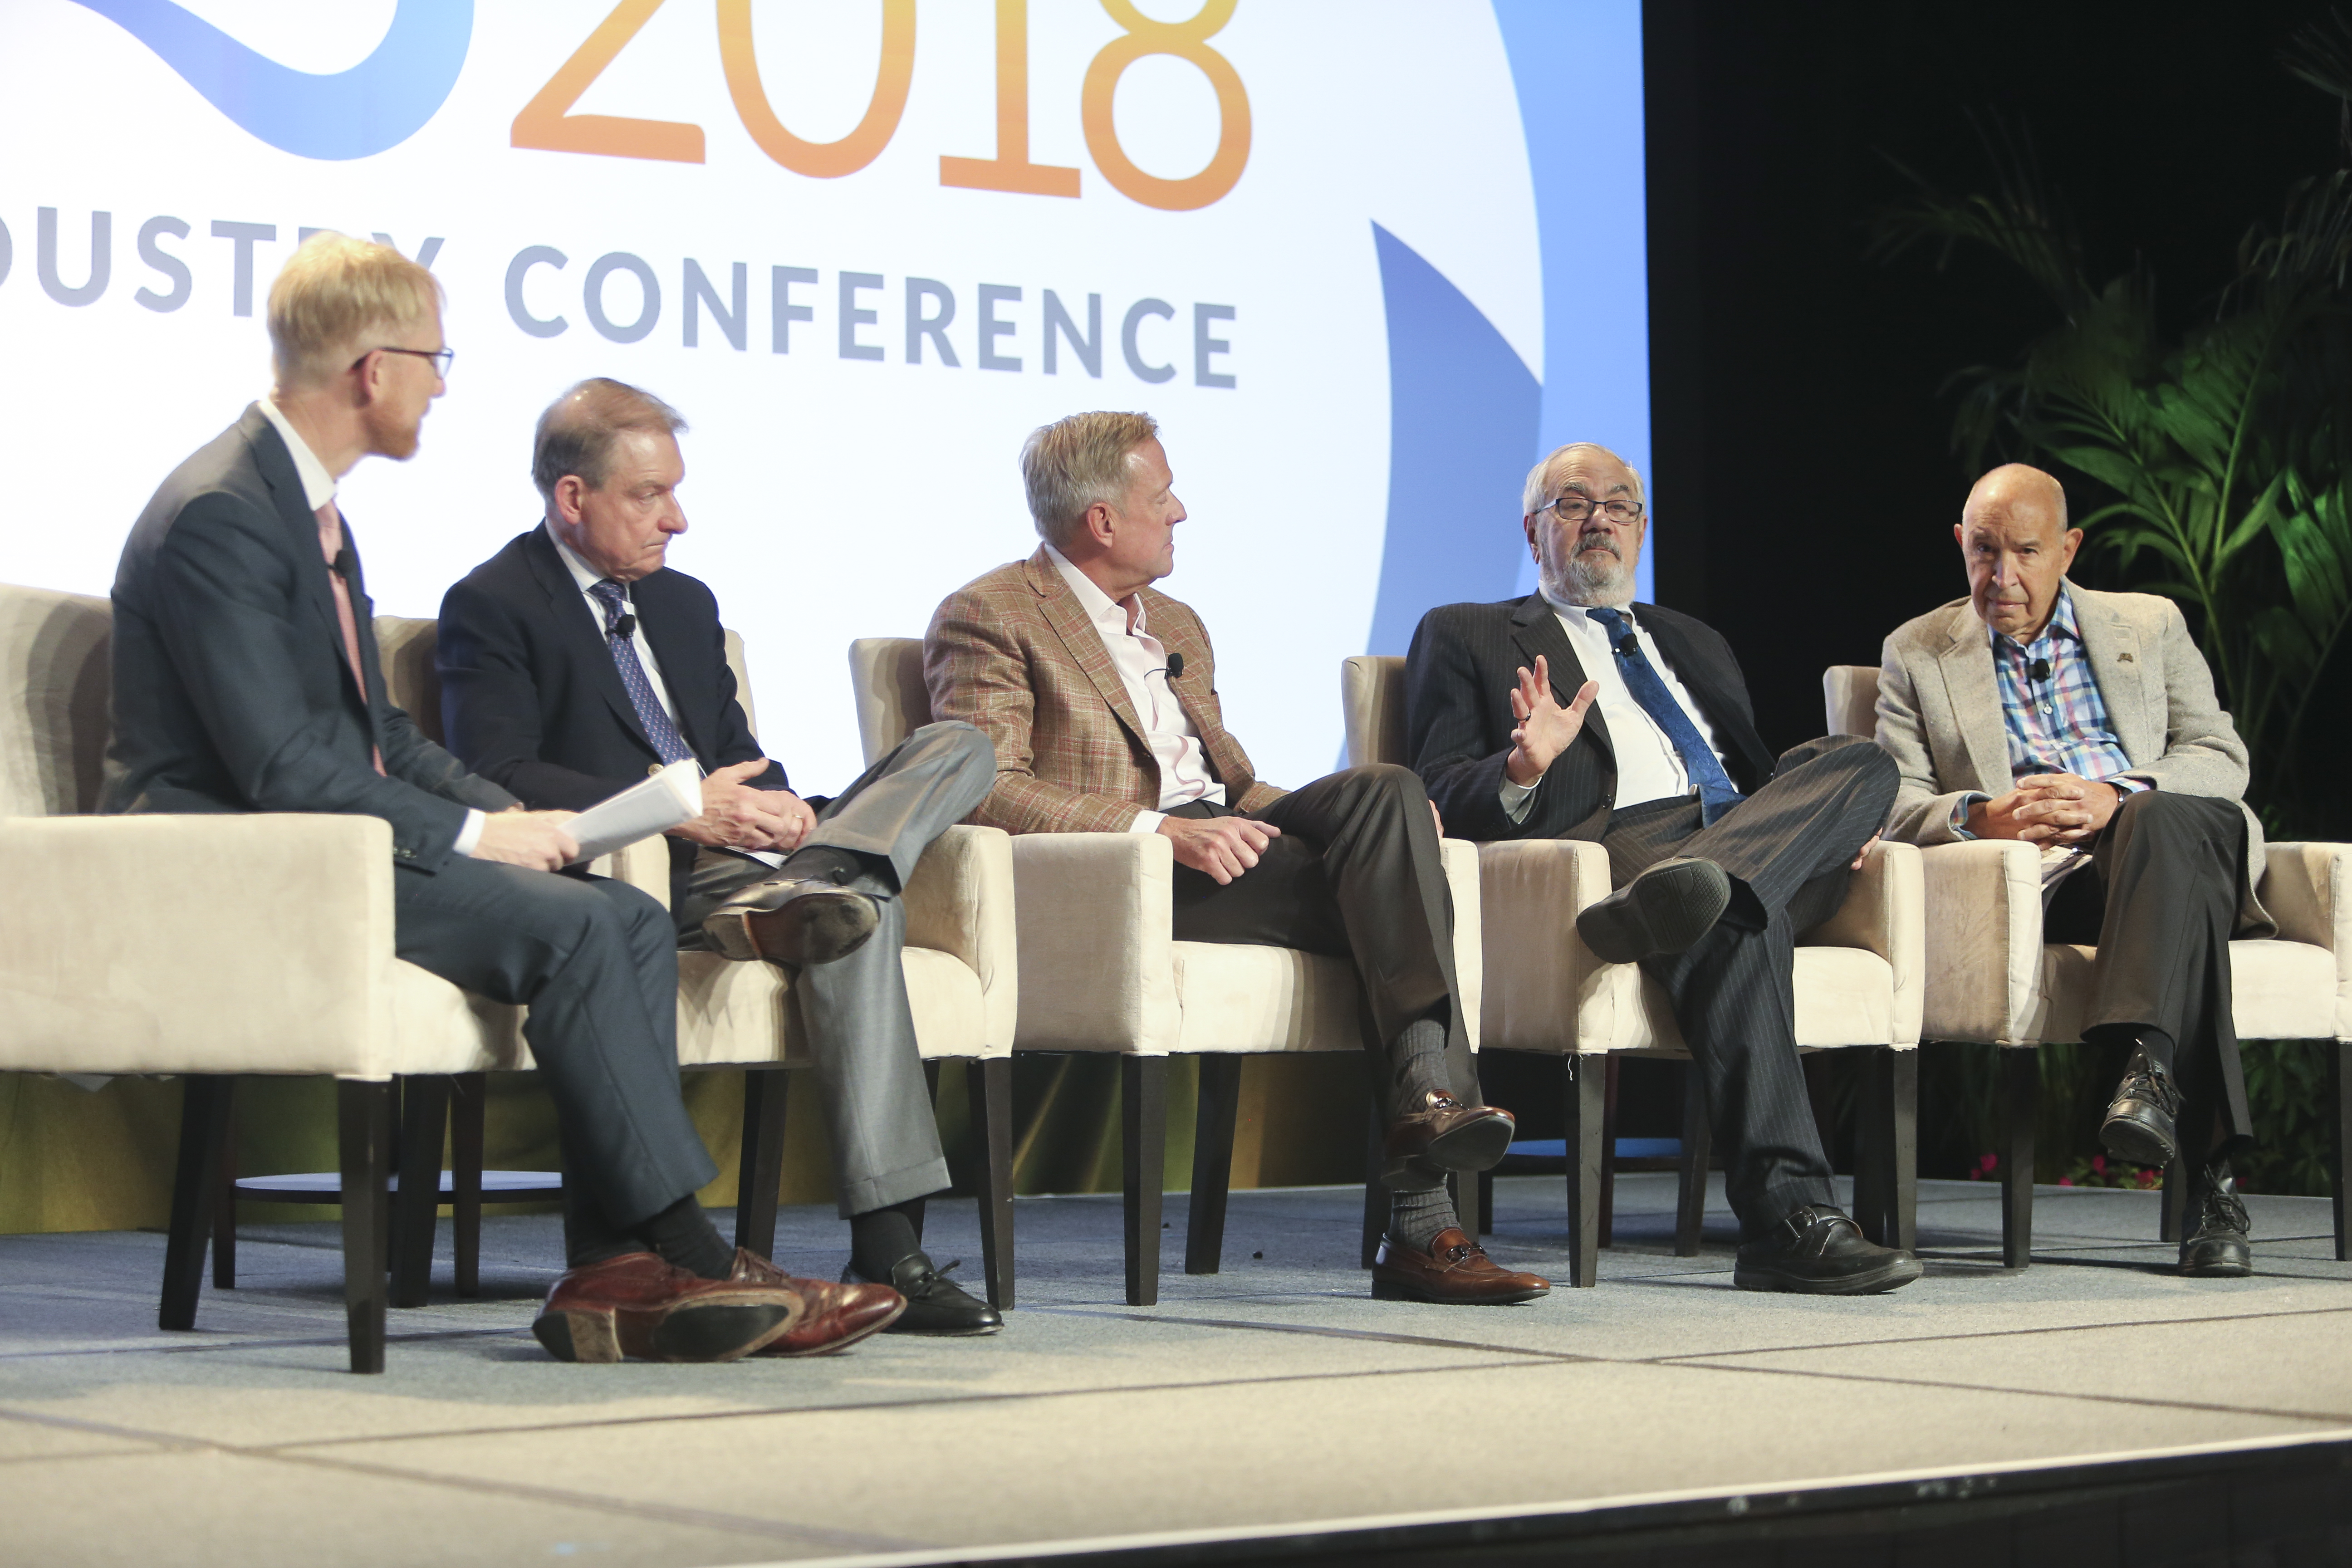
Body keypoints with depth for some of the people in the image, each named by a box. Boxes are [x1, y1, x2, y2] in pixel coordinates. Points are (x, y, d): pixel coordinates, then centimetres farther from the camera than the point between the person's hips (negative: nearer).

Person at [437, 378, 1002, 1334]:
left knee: (958, 750, -11)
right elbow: (498, 778, -15)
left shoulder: (686, 604, 27)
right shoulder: (491, 608, -1)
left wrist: (777, 807, -5)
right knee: (860, 913, -35)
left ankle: (799, 892, -38)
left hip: (731, 852, 8)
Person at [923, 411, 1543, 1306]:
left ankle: (1426, 1098, -32)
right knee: (1390, 907, -25)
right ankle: (1420, 1224, -30)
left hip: (1217, 841, 7)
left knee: (1386, 790, -23)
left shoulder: (1177, 626, 28)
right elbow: (986, 792, -12)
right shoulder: (988, 618, 1)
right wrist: (1161, 830, -24)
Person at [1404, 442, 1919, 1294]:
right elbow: (1442, 795, 8)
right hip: (1614, 842, -5)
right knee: (1734, 923, -40)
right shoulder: (1465, 636, 21)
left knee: (1864, 760, -26)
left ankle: (1682, 893, -53)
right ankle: (1789, 1219, -51)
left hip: (1760, 845, 6)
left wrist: (1836, 821, 8)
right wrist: (1522, 771, -16)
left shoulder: (1695, 644, 39)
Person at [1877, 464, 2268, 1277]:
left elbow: (2222, 758, 9)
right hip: (2042, 880, -1)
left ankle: (2148, 1063, -52)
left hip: (2171, 833, 1)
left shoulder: (2151, 625, 21)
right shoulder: (1917, 654, 20)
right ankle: (2212, 1172, -46)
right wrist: (1980, 816, -15)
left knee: (2160, 825, -38)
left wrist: (2116, 799, -12)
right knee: (2186, 887, -36)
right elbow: (1893, 803, 8)